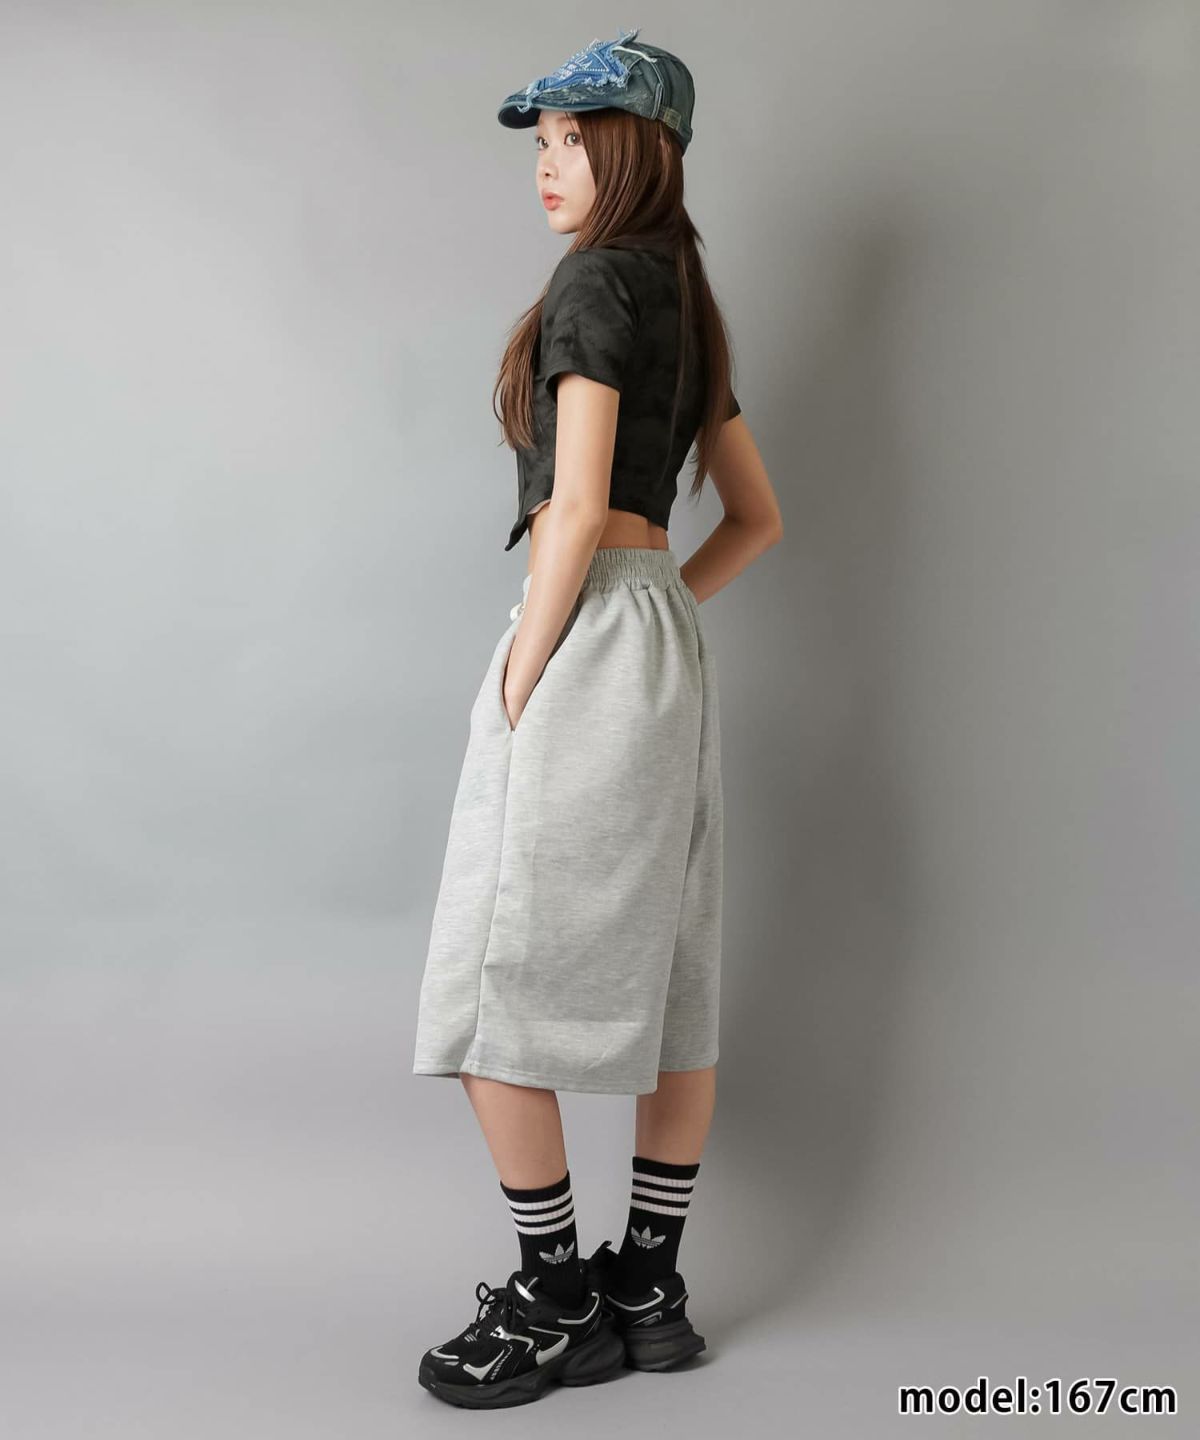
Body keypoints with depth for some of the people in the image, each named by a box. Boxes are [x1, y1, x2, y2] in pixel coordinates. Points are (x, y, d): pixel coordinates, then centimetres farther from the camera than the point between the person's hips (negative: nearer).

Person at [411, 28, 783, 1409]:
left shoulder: (600, 277, -8)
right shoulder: (690, 305, 19)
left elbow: (575, 505, -16)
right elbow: (758, 517, 22)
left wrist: (519, 688, -13)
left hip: (586, 633, -9)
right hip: (668, 640, 10)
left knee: (491, 983, -3)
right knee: (664, 980, 10)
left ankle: (557, 1304, 5)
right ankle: (650, 1293, 19)